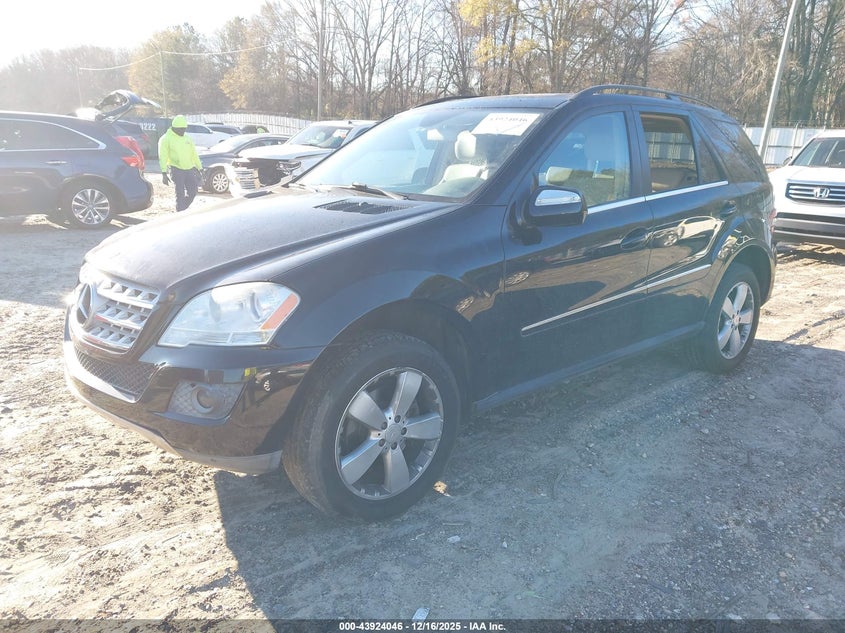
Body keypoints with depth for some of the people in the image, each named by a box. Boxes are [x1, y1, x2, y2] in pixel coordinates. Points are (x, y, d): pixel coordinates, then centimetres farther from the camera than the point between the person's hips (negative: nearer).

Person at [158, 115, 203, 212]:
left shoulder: (187, 138, 15)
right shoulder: (166, 139, -3)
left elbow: (194, 155, 20)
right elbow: (163, 157, -8)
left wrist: (200, 168, 15)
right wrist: (164, 173, -15)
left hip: (189, 169, 6)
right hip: (176, 170, -5)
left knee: (192, 192, 3)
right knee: (180, 194, -6)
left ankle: (183, 210, 22)